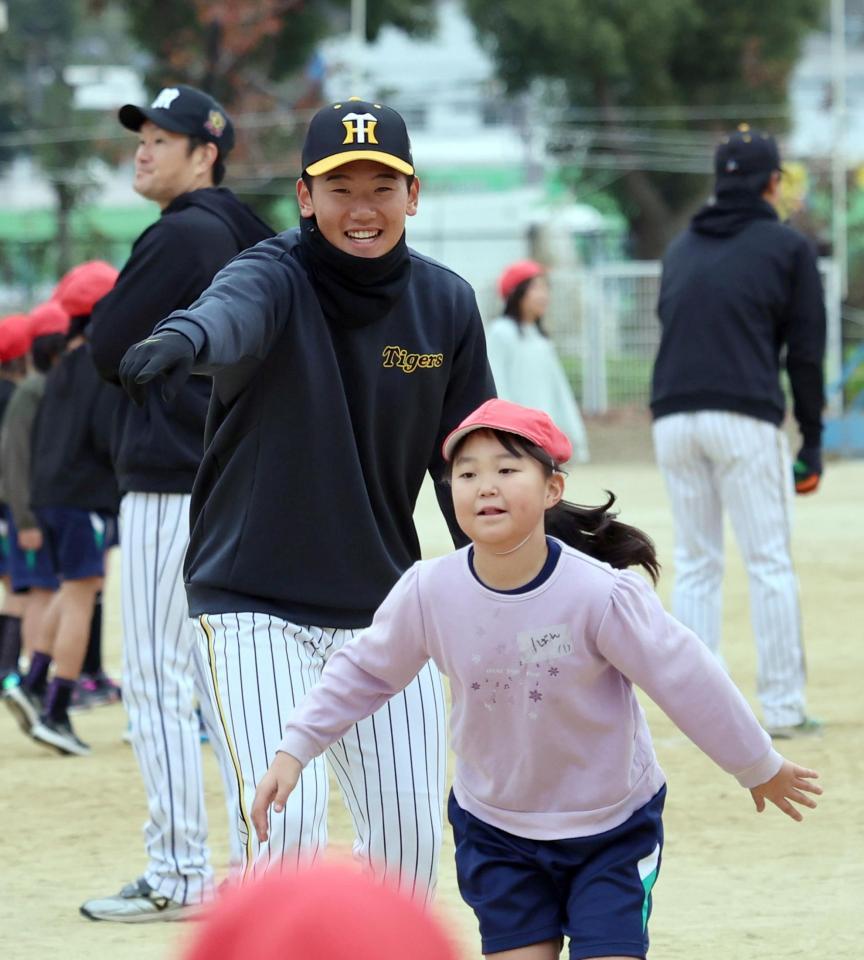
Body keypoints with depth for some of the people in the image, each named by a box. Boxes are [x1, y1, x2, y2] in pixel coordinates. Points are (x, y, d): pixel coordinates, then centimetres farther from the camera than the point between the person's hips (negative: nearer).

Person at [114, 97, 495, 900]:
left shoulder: (445, 305, 1)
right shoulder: (275, 278, -14)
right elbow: (233, 309, -40)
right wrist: (187, 336, -63)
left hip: (384, 603, 4)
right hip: (254, 604, -4)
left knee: (410, 832, 6)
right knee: (285, 821, -15)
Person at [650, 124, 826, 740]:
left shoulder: (681, 248, 19)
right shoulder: (787, 246, 4)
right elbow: (805, 348, 1)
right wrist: (812, 442, 6)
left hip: (673, 417, 5)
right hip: (746, 419, -5)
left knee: (695, 564, 9)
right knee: (770, 563, -1)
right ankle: (783, 708, -3)